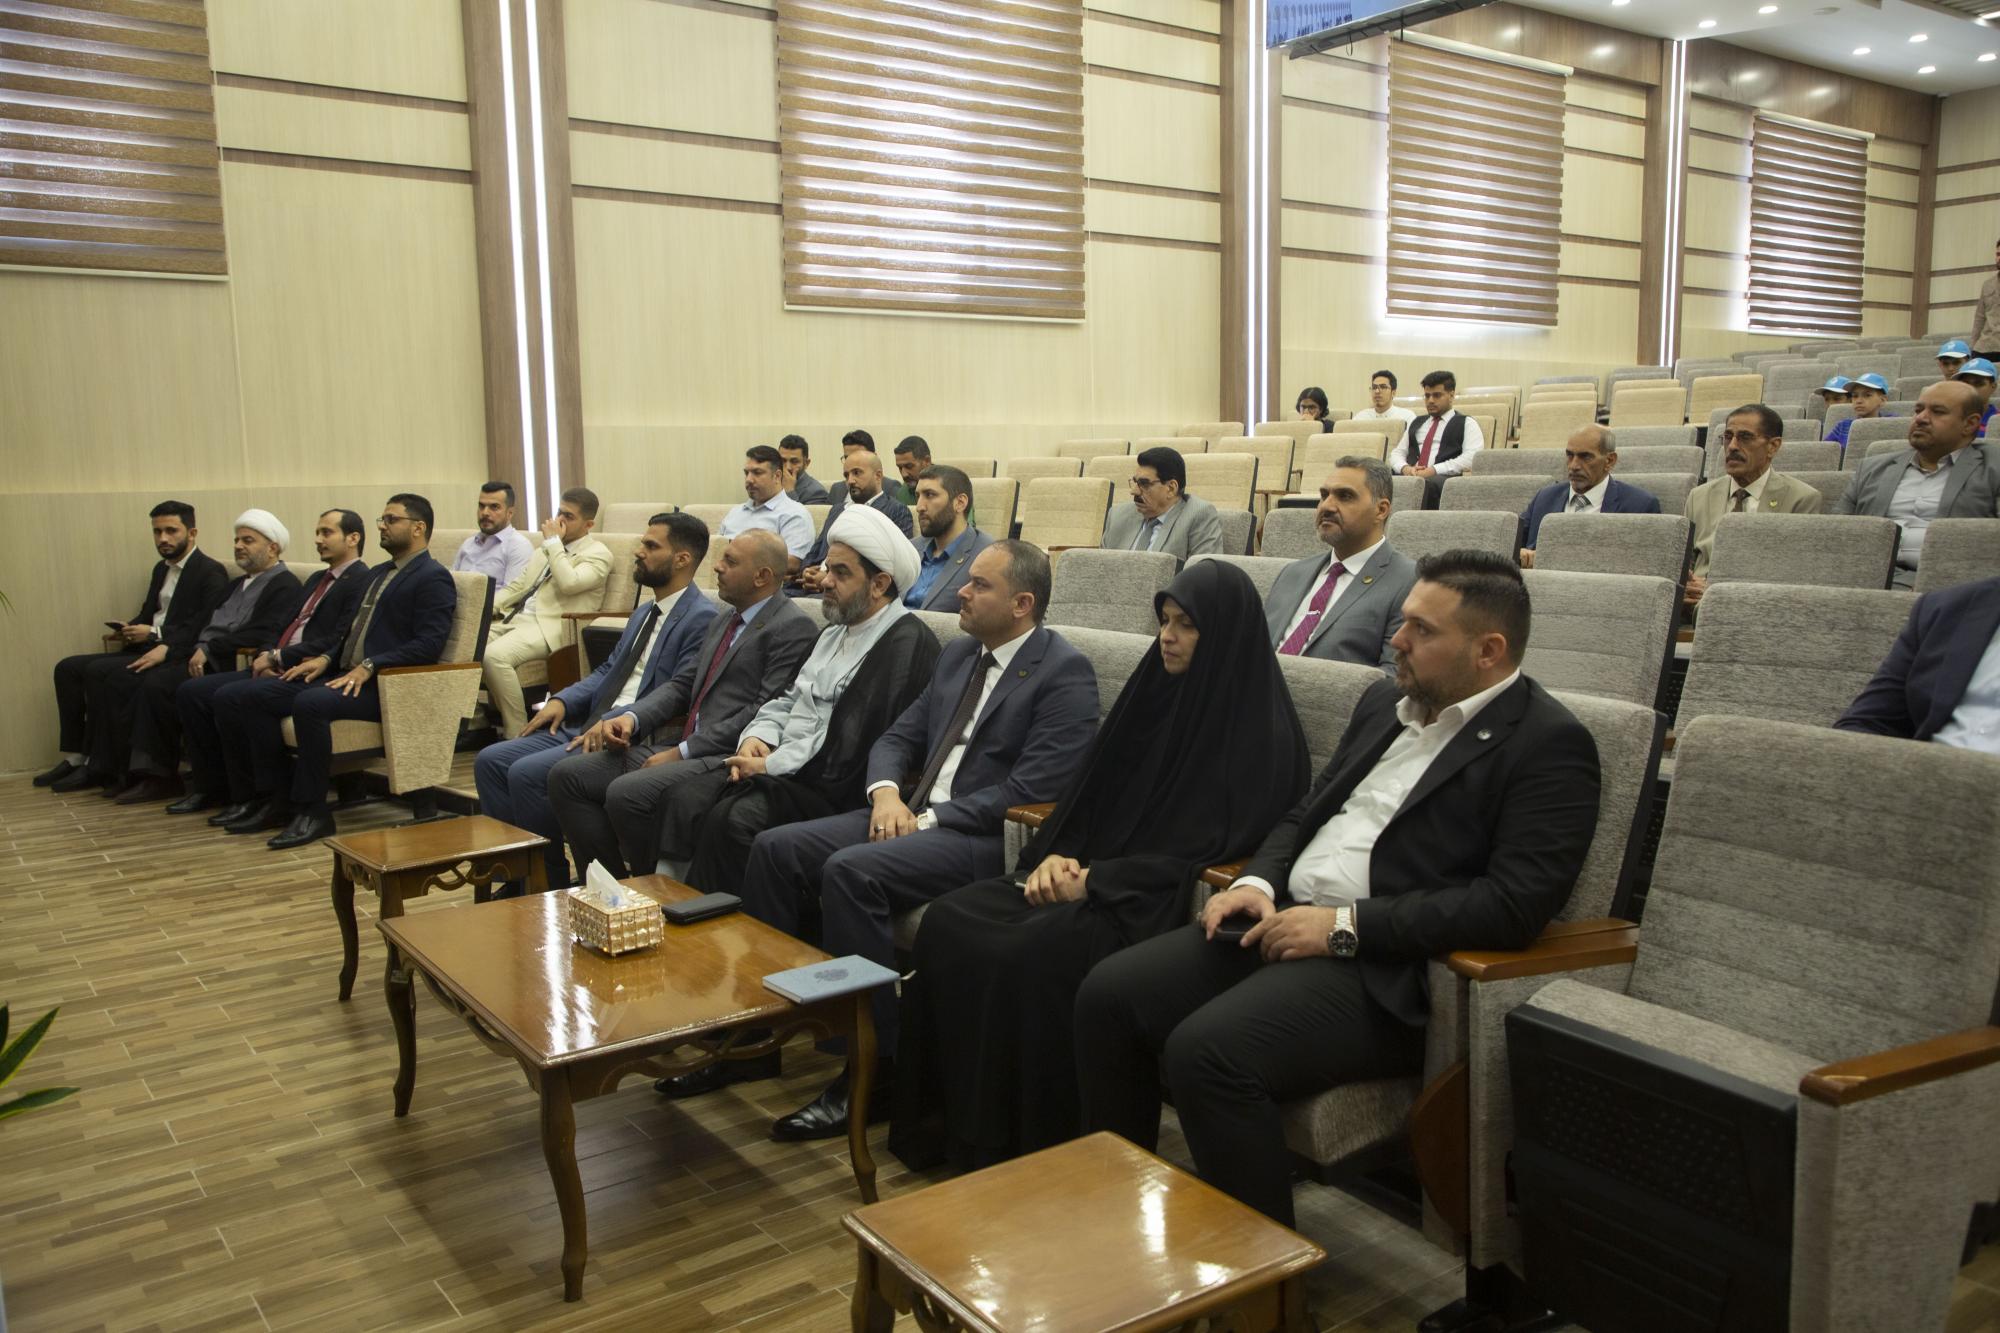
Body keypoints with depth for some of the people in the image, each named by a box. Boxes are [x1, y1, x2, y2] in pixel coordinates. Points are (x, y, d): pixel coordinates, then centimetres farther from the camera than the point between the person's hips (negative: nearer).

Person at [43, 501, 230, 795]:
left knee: (100, 672, -25)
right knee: (68, 668, 1)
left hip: (177, 656, -10)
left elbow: (206, 628, -18)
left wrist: (154, 634, -20)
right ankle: (76, 757, 2)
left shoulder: (211, 572, -9)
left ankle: (102, 768, -16)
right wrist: (132, 629, 2)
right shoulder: (162, 569, 20)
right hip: (147, 650, 10)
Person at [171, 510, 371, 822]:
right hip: (276, 668, 10)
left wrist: (279, 656, -13)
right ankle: (209, 785, 7)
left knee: (229, 697, -27)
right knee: (190, 691, 0)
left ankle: (246, 796, -14)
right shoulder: (317, 580, 23)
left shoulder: (361, 581, -8)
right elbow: (283, 629, 22)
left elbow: (339, 643, -18)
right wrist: (266, 656, 0)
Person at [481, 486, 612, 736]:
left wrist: (554, 542, -6)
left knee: (495, 655, -32)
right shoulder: (546, 550, 26)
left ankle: (517, 733, -20)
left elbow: (569, 583, -17)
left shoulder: (598, 553, 1)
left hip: (552, 627, -8)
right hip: (515, 618, 8)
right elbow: (515, 588, 23)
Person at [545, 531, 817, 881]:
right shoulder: (723, 621, 22)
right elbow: (681, 685, 20)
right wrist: (631, 718, 0)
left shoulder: (794, 628, -8)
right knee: (567, 775, -2)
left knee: (627, 793, -29)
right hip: (681, 745, 9)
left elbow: (766, 712, -16)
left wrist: (683, 752, -15)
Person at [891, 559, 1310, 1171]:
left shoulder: (1259, 730, -8)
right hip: (1085, 874, 8)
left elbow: (1210, 845, -16)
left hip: (1155, 902, -7)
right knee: (948, 924, -12)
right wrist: (1054, 855, -4)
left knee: (1029, 956, -31)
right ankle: (946, 1123, -3)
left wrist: (1096, 880, -18)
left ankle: (1027, 1146, -12)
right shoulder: (1156, 692, 14)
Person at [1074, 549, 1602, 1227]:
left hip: (1385, 971, -8)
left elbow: (1515, 904, -17)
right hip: (1281, 920, 8)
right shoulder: (1386, 700, 17)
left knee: (1205, 1050, -28)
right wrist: (1257, 881, 2)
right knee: (1108, 993, -9)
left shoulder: (1551, 744, -7)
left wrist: (1346, 925, -18)